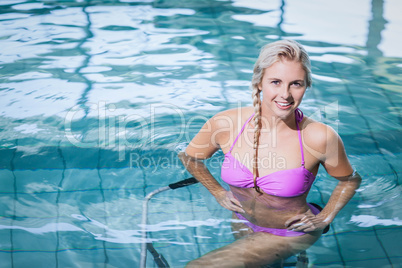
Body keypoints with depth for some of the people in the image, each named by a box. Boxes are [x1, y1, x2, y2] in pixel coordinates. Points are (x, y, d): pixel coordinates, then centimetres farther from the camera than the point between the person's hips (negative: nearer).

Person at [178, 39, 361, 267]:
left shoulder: (318, 137, -27)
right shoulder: (225, 123, -21)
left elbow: (350, 180, -5)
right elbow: (190, 157, 1)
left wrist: (324, 220, -11)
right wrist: (218, 193, -2)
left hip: (291, 236, -4)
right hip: (243, 227, 4)